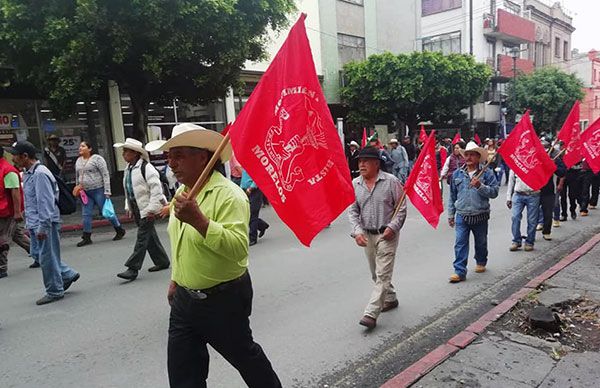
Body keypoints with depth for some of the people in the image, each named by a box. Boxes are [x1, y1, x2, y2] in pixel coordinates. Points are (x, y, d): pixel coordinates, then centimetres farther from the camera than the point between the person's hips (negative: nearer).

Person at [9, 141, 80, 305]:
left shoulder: (40, 174, -19)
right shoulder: (29, 173, 13)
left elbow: (45, 202, -23)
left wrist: (43, 227, -23)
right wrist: (31, 223, 22)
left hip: (45, 223, -10)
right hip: (35, 224, 10)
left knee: (47, 257, 0)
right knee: (38, 254, 17)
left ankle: (54, 291, 13)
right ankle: (68, 275, 27)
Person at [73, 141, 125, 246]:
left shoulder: (97, 158, -9)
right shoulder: (78, 161, 13)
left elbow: (105, 175, -12)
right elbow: (77, 177, 23)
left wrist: (107, 191, -16)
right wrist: (77, 189, 20)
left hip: (98, 190, -6)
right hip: (86, 192, 7)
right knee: (86, 214, 4)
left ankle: (120, 230, 17)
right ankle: (86, 238, 10)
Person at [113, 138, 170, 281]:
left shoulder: (146, 168, -15)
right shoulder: (128, 169, 12)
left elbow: (156, 189, -19)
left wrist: (152, 209, -19)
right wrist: (128, 207, 16)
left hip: (147, 209, -9)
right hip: (136, 209, 9)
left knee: (142, 238, -6)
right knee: (150, 236, 14)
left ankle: (133, 268, -4)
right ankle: (162, 261, 26)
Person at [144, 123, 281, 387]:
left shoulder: (228, 194, -21)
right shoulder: (182, 192, 7)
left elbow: (238, 248, -33)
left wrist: (198, 219, -38)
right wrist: (176, 279, 23)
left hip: (223, 299, -7)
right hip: (185, 298, 8)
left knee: (244, 355, 16)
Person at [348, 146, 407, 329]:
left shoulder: (391, 181, -9)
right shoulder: (354, 184, 1)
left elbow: (402, 207, -5)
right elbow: (352, 210, 1)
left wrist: (392, 227, -15)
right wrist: (357, 231, -12)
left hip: (387, 234, -5)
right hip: (367, 235, 5)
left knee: (383, 274, -8)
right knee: (376, 273, 17)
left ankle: (371, 314, -6)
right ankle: (390, 299, 39)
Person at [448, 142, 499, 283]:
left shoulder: (487, 173, -2)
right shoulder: (457, 174, 5)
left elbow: (494, 192, -9)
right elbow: (452, 196, 10)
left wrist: (480, 186, -23)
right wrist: (451, 214, 10)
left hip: (480, 216, -1)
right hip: (462, 216, 1)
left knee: (481, 242, 17)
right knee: (460, 243, -7)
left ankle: (481, 262, 41)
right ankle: (460, 271, -6)